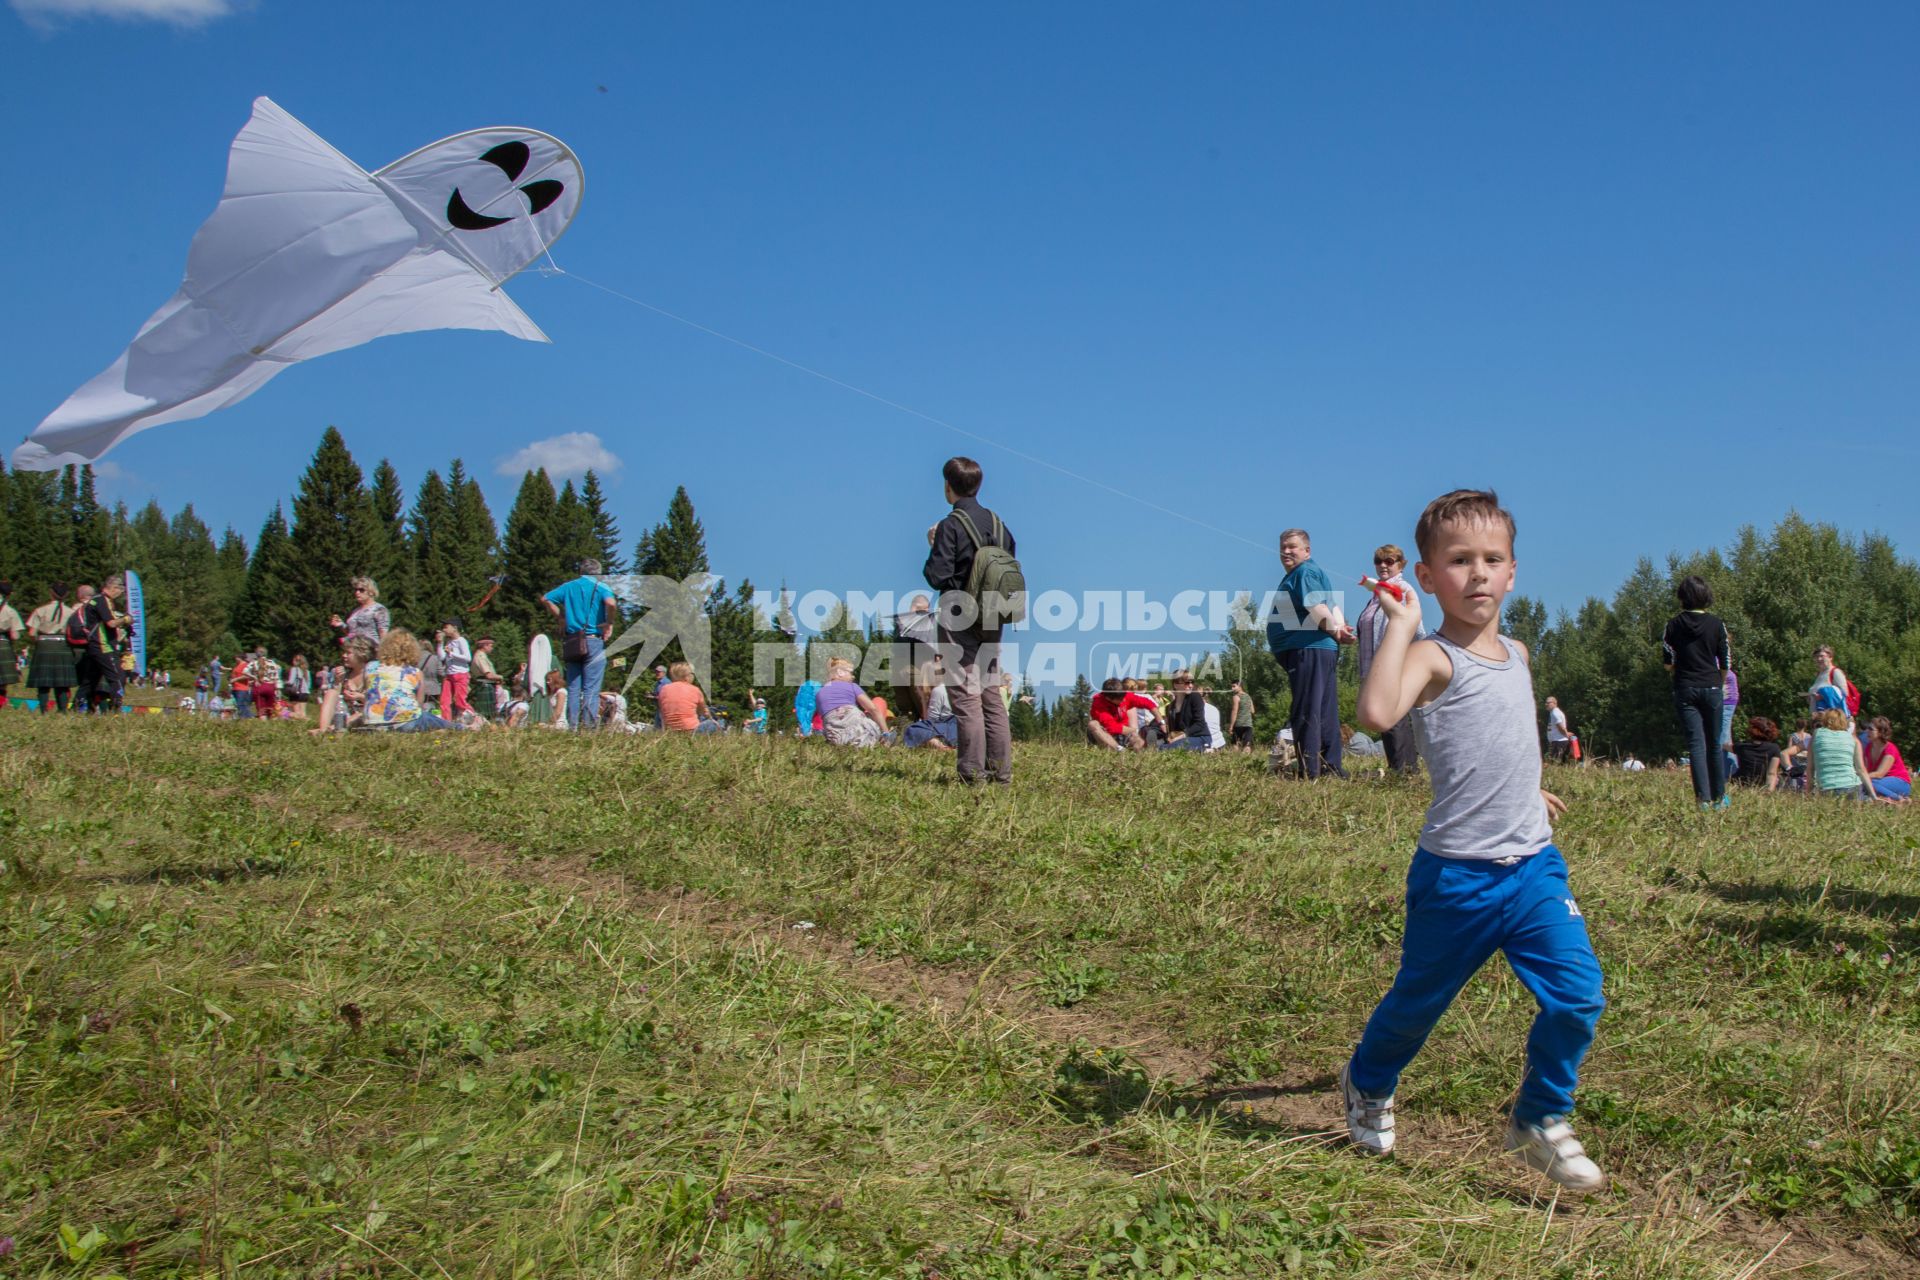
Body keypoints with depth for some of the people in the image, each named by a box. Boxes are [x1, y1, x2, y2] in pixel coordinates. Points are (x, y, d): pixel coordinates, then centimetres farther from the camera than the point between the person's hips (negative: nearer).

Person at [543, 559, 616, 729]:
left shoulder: (569, 586, 12)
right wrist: (609, 624, -8)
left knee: (573, 688, 10)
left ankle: (572, 726, 7)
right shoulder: (600, 587, -2)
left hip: (572, 642, 4)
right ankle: (588, 725, -11)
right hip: (594, 641, -4)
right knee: (591, 688, -4)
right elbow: (611, 603, -21)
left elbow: (546, 599, 9)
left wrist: (561, 616, 14)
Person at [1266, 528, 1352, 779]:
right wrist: (1339, 628, 0)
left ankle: (1310, 770, -11)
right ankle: (1332, 767, 16)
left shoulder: (1304, 573, -8)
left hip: (1308, 651, -11)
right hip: (1324, 651, 11)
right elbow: (1333, 606, 16)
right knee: (1325, 712, 12)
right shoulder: (1310, 572, 24)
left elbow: (1315, 606, -21)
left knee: (1305, 713, -10)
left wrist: (1335, 630, -20)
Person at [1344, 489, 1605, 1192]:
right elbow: (1377, 713, -37)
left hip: (1535, 865, 6)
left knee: (1577, 995, -6)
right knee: (1419, 1002, 11)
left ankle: (1541, 1120, 16)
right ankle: (1367, 1083, 41)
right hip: (1457, 876, -6)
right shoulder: (1433, 658, -15)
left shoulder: (1516, 654, 10)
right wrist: (1400, 623, -29)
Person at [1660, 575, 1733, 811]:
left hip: (1685, 689, 0)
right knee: (1715, 744, 12)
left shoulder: (1673, 624, -1)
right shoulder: (1716, 624, -1)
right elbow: (1725, 663, 2)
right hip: (1712, 688, 0)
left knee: (1696, 744, -2)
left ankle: (1703, 798, -11)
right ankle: (1719, 797, 20)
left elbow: (1667, 662, 1)